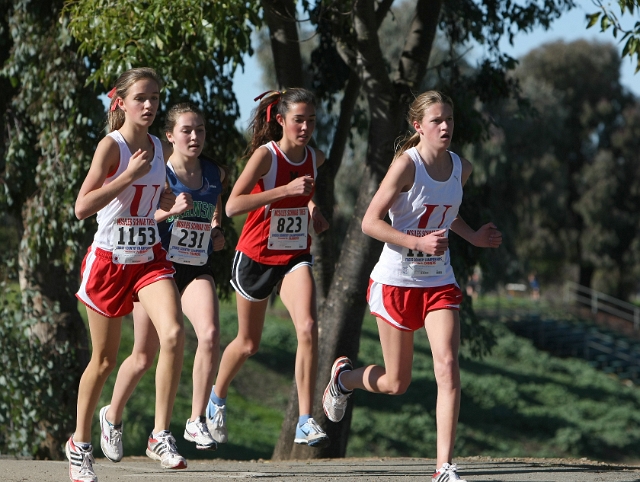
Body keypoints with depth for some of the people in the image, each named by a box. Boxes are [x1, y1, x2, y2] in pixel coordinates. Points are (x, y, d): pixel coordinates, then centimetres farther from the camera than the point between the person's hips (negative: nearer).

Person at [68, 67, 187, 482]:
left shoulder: (157, 147, 6)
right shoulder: (111, 145, -12)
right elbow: (82, 207, -21)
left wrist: (172, 202, 1)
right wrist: (131, 174, -25)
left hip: (150, 258, 4)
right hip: (109, 260, -4)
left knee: (174, 333, -21)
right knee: (104, 360, 6)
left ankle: (161, 436, -13)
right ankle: (80, 443, 27)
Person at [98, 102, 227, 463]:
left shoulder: (215, 174, 3)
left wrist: (217, 231, 4)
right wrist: (171, 211, -29)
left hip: (198, 270, 3)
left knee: (210, 334, -25)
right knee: (144, 357, 7)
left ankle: (197, 421, -15)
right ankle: (113, 415, 35)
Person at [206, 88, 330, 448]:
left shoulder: (316, 158, -2)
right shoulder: (265, 155, -19)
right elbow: (233, 206, -31)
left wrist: (311, 206, 4)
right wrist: (287, 191, -37)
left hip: (296, 256, 3)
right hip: (256, 256, -3)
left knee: (308, 328, -22)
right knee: (248, 343, 13)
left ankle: (306, 422, -21)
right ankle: (218, 397, 44)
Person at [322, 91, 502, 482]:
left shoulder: (462, 168, 3)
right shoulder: (407, 164, -16)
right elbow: (370, 222, -17)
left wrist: (472, 237, 6)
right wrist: (418, 242, -28)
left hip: (439, 281, 4)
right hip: (397, 281, -4)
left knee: (448, 366, -15)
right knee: (396, 383, 6)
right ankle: (344, 376, 42)